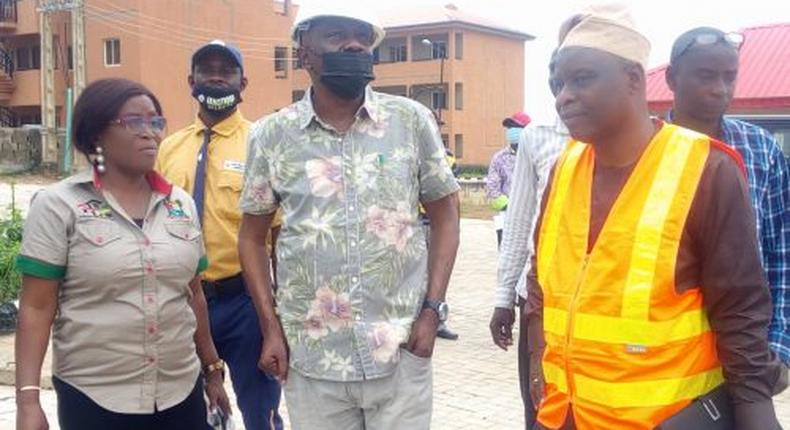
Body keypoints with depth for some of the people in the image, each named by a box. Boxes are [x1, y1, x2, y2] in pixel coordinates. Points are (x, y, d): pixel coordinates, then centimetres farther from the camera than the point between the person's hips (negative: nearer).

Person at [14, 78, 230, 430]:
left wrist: (212, 369, 16)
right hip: (92, 398, -3)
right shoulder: (58, 205, -6)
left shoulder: (181, 204, 5)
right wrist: (28, 398, -13)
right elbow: (37, 308, -7)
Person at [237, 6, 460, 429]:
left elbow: (444, 216, 5)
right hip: (310, 358, 1)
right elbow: (252, 236, 7)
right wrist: (270, 327, 1)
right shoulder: (271, 135, 0)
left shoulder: (412, 120, -1)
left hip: (399, 353, 0)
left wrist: (432, 310, -3)